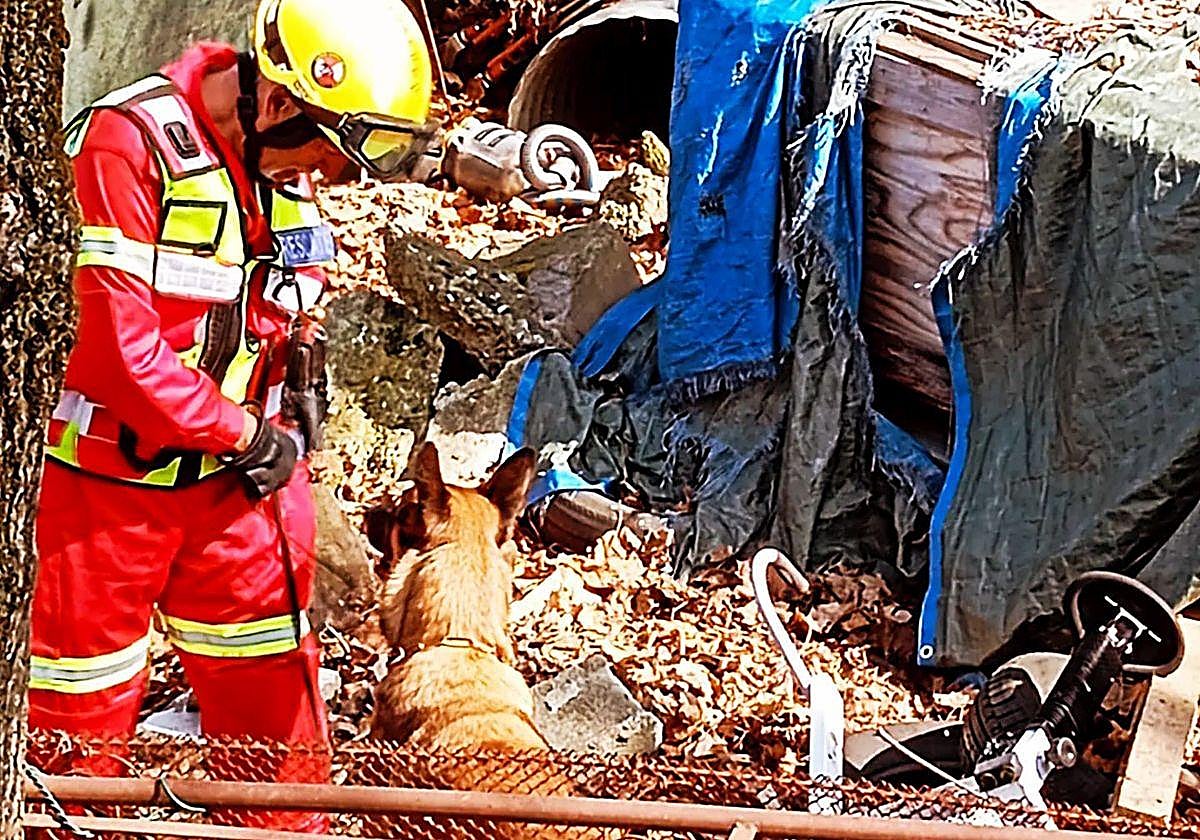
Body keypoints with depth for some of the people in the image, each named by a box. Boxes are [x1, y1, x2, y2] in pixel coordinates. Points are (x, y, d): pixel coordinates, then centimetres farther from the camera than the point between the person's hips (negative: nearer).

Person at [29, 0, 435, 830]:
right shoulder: (129, 143, -22)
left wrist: (301, 376, -1)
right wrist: (246, 433, -15)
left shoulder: (288, 159, 0)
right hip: (113, 481, -6)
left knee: (272, 688, 13)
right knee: (82, 703, 9)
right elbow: (120, 348, -24)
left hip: (236, 475, 6)